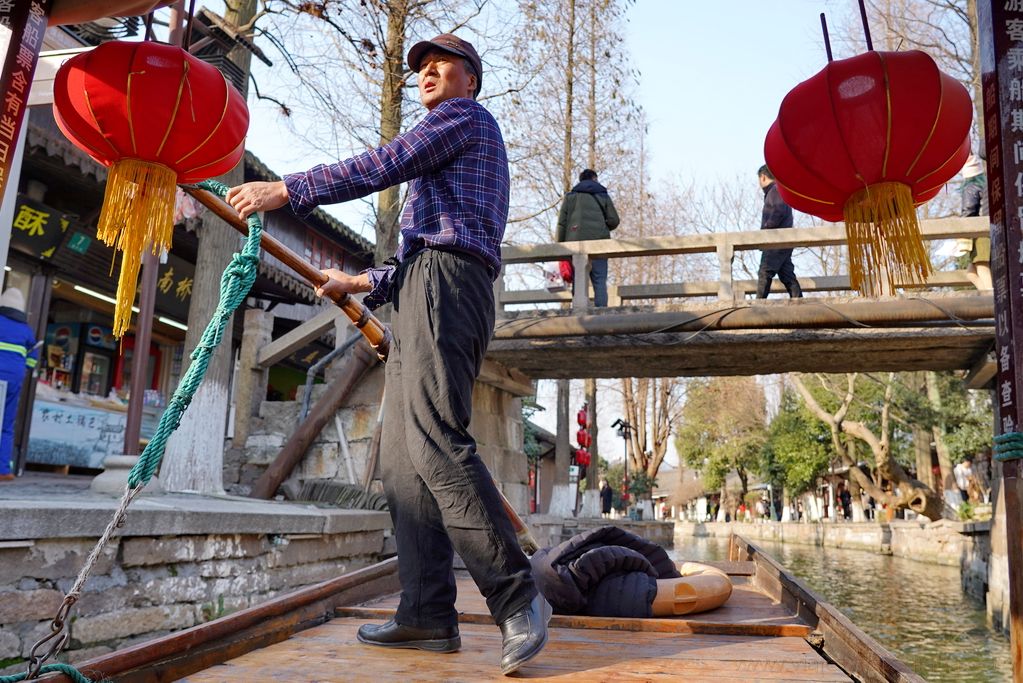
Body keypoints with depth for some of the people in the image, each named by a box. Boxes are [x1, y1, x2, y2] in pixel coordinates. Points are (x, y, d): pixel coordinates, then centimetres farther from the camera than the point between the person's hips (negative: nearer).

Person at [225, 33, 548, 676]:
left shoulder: (468, 116, 7)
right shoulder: (447, 154, 36)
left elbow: (382, 166, -7)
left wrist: (285, 189, -5)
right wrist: (360, 282, 33)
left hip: (445, 283, -10)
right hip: (428, 288, 10)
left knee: (436, 439, -21)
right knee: (403, 455, 1)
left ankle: (517, 596, -18)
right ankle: (428, 614, 0)